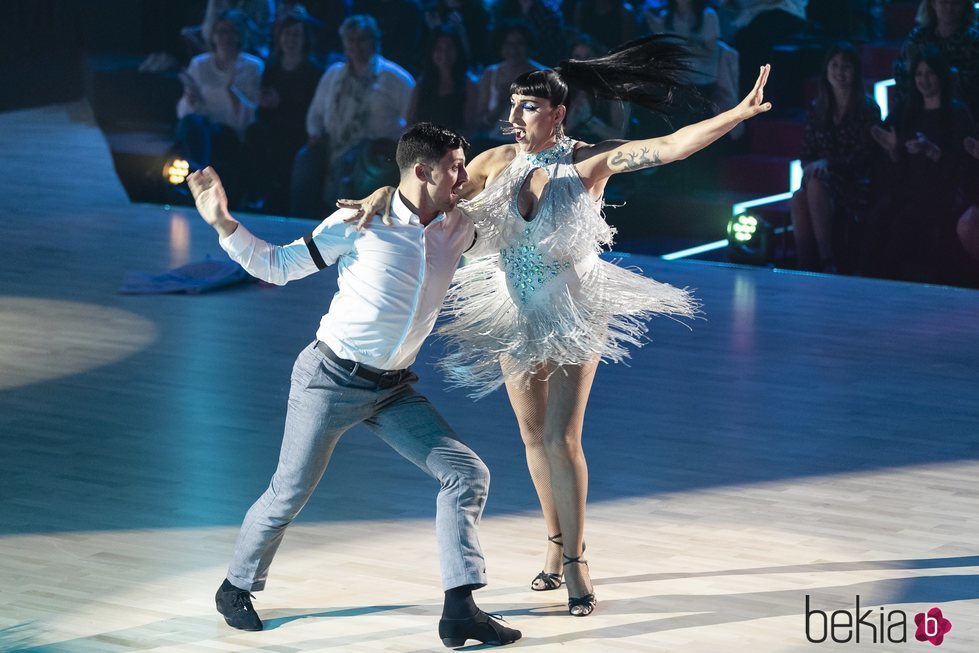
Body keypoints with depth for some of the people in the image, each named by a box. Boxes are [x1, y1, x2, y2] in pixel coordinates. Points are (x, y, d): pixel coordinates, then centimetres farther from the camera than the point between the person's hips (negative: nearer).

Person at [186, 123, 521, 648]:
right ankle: (236, 588, 30)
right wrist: (223, 224, -13)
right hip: (331, 380, -5)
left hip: (394, 389, 5)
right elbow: (277, 266, -4)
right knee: (290, 494, 4)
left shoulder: (458, 230, 2)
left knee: (467, 475, -8)